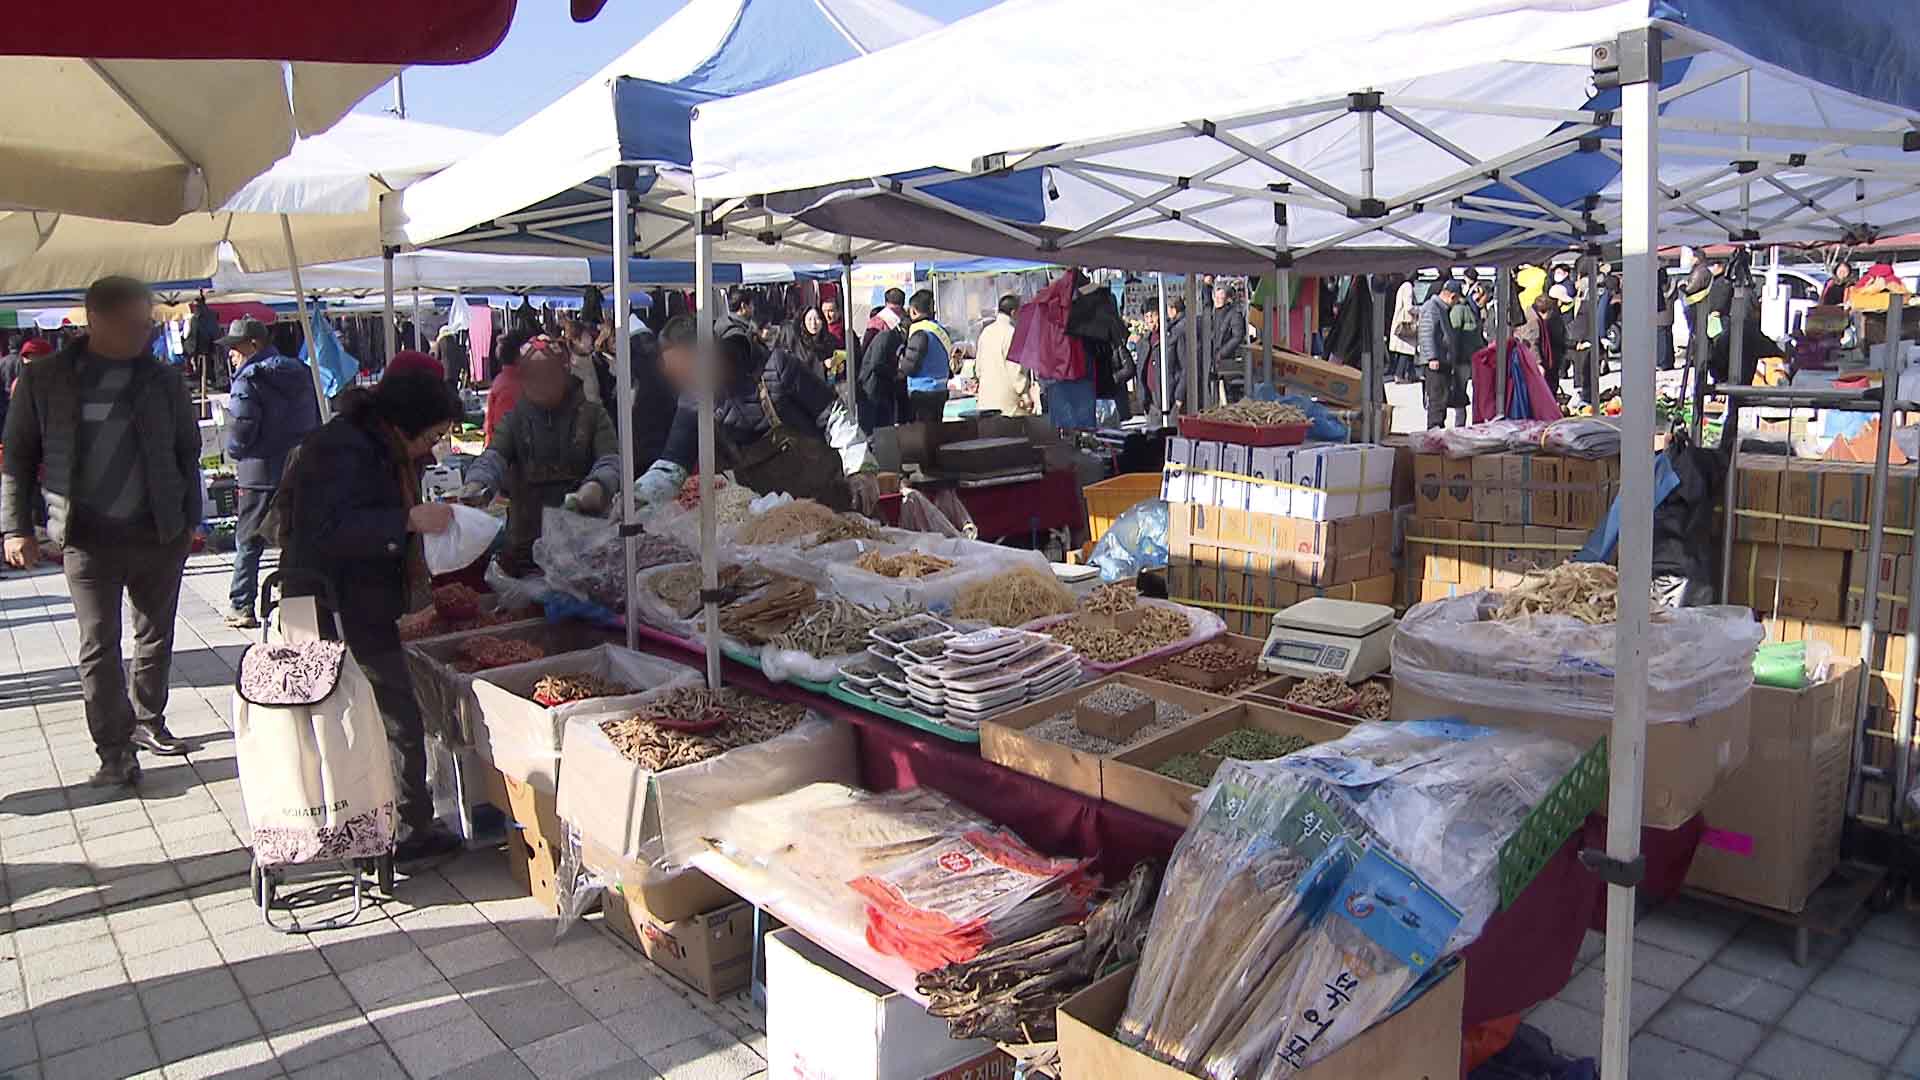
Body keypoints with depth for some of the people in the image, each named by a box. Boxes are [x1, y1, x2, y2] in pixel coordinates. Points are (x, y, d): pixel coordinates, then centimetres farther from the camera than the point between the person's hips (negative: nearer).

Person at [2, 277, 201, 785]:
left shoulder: (164, 380, 4)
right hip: (88, 539, -2)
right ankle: (115, 751, 5)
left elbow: (187, 452, 11)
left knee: (156, 637, 13)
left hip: (160, 534, 2)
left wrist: (191, 519, 7)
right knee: (99, 645, -2)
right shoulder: (44, 379, 0)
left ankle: (148, 722, 31)